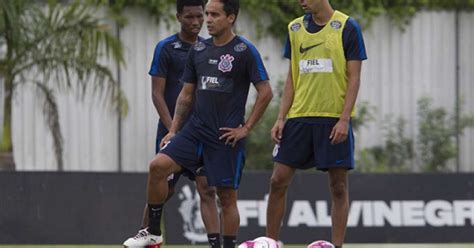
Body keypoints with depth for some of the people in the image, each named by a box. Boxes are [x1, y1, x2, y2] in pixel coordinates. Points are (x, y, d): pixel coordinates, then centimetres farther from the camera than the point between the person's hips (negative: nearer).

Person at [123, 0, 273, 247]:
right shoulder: (198, 50, 11)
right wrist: (173, 130, 11)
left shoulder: (244, 50, -6)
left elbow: (265, 92, -6)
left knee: (227, 195, -1)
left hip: (226, 135, -5)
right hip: (195, 129, 5)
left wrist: (246, 128, -9)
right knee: (158, 166, -13)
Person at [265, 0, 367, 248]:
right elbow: (292, 77, 14)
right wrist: (281, 118, 5)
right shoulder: (295, 28, 10)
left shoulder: (347, 27, -4)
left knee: (338, 186, -1)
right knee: (278, 181, 0)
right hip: (299, 117, 4)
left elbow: (354, 77, -5)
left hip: (334, 119, -4)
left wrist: (344, 119, -14)